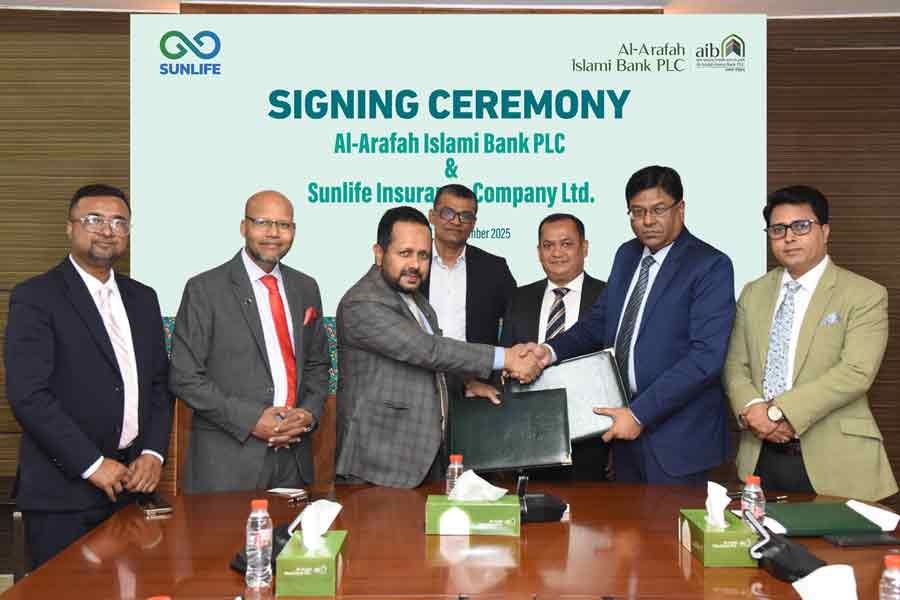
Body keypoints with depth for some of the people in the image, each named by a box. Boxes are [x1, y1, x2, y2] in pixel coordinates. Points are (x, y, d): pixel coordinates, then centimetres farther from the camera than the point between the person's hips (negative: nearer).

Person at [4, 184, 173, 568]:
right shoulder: (35, 298, -6)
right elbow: (28, 395, -14)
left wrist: (154, 453, -1)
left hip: (133, 480, 5)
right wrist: (92, 464, -15)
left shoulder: (143, 299, 12)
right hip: (63, 493, -5)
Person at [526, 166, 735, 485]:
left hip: (677, 436, -6)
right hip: (625, 424, 6)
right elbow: (598, 322, 11)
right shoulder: (627, 255, 10)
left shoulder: (711, 266, -12)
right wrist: (551, 351, -9)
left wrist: (640, 414, -22)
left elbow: (706, 355, -20)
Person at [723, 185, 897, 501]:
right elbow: (735, 366, 8)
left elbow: (856, 373, -15)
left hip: (832, 460, -4)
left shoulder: (865, 295, -4)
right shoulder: (753, 293, 11)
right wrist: (752, 409, -13)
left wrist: (779, 412, -19)